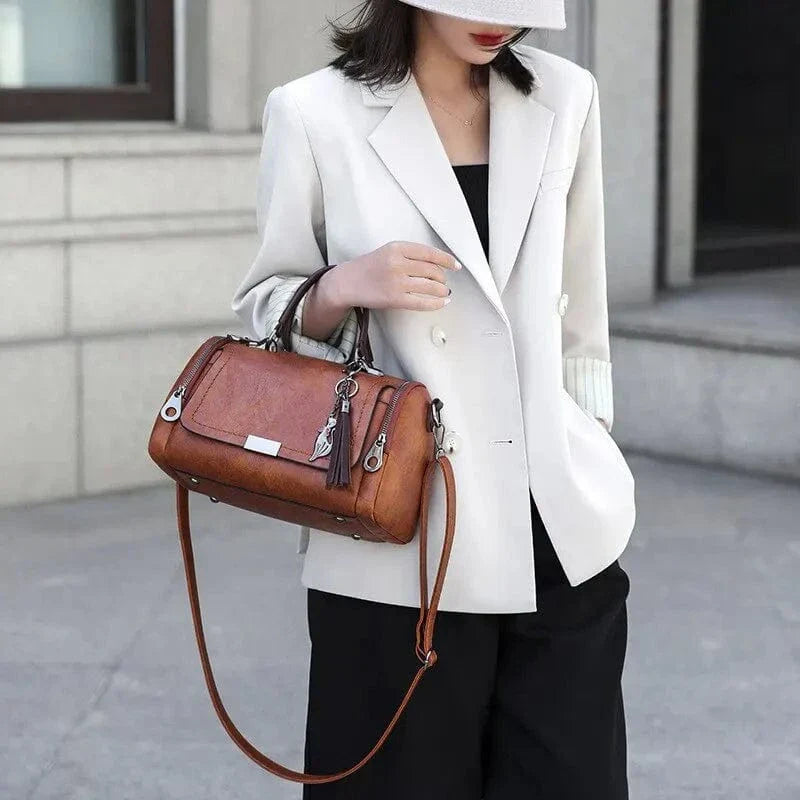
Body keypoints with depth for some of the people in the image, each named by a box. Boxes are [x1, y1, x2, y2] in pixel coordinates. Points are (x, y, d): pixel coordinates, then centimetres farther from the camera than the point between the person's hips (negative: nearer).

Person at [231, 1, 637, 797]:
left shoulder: (564, 97, 5)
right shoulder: (315, 114, -6)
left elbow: (579, 311, 13)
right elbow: (261, 312, 2)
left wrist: (596, 453, 12)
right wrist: (343, 288, -17)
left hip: (560, 530, 3)